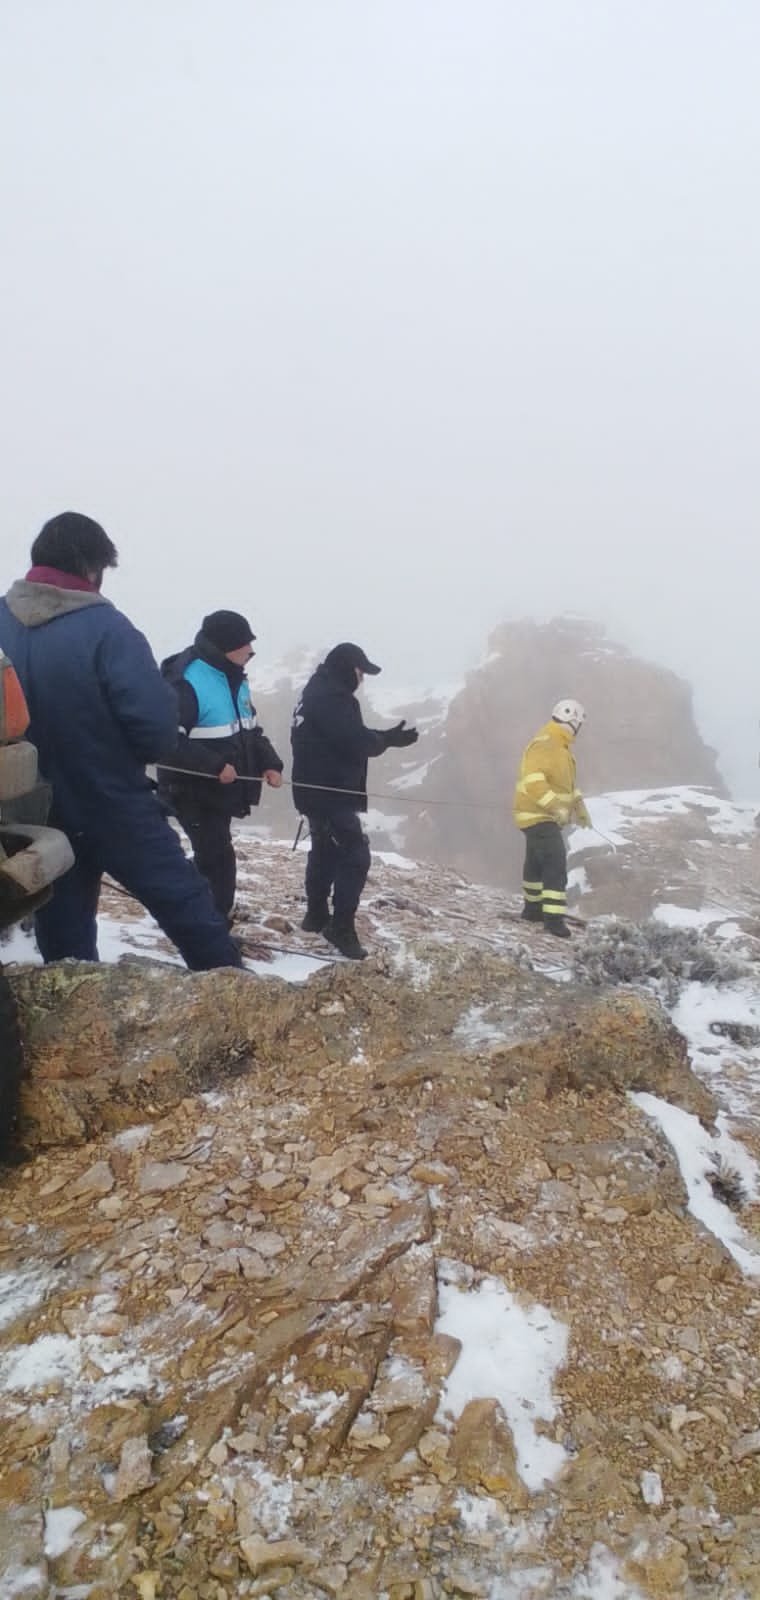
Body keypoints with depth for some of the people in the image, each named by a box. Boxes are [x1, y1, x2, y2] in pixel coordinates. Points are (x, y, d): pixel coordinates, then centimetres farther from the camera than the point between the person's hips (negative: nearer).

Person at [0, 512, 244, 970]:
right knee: (188, 906, 9)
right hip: (116, 808, -5)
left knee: (64, 939, 16)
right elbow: (157, 725, -22)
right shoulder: (104, 626, -18)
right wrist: (127, 755, 0)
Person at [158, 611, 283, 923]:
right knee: (219, 860, -7)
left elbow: (250, 730, 17)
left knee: (211, 858, 18)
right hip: (193, 793, -9)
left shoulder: (235, 679, 10)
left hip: (222, 791, 9)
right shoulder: (187, 682, -21)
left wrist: (269, 762, 0)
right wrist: (215, 766, -28)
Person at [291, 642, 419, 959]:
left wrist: (387, 735, 5)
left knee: (325, 851, 21)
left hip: (317, 790, 11)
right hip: (330, 792, -11)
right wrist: (391, 739, -4)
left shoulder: (317, 694, 16)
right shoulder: (332, 698, -18)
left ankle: (317, 916, 31)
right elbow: (356, 741, -22)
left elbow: (347, 738, 17)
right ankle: (341, 927, -12)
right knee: (355, 855, -12)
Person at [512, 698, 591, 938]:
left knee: (537, 863, 21)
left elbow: (565, 780, 23)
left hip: (545, 815, 11)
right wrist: (555, 806, -32)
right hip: (539, 815, -11)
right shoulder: (544, 744, -22)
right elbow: (533, 781, -31)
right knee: (555, 864, -16)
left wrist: (578, 804, 16)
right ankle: (554, 917, -16)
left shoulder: (560, 746, 12)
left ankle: (533, 908, 34)